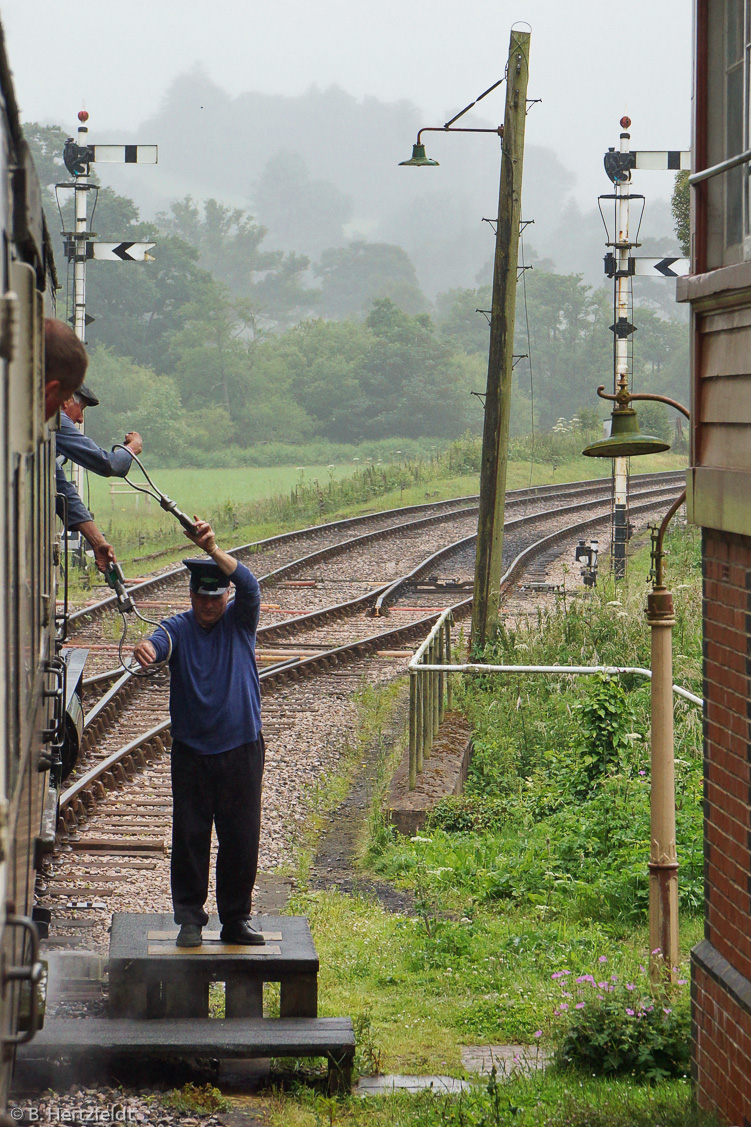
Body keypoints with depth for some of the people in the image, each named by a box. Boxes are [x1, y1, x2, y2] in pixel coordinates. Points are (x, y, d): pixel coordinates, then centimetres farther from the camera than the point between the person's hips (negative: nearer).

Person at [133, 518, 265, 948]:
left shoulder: (240, 621, 0)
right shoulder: (179, 628, 1)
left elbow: (249, 585, -20)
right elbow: (161, 642, -22)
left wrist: (213, 549, -38)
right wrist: (147, 647, -49)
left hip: (241, 750, 0)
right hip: (191, 751, 0)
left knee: (241, 839, 4)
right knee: (190, 837, 1)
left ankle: (236, 920, 15)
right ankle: (190, 917, 11)